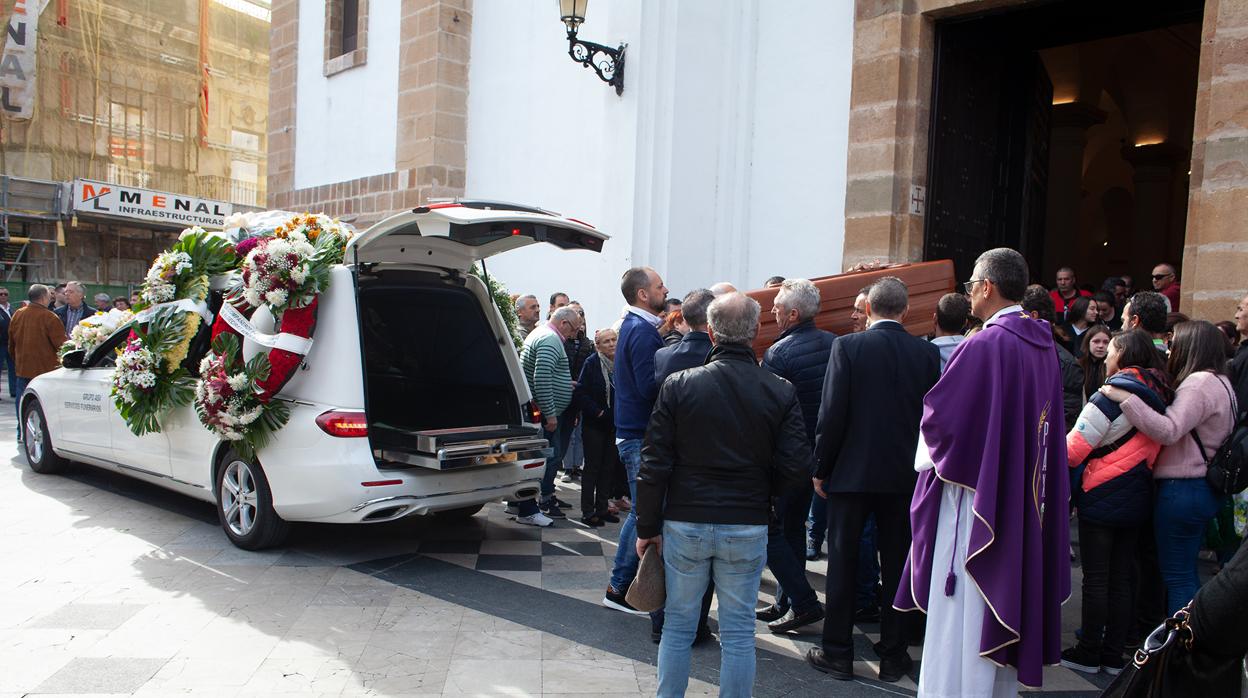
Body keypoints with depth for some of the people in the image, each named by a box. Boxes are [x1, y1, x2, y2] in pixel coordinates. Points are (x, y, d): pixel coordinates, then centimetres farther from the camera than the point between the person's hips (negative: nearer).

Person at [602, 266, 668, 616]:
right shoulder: (643, 331, -16)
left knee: (641, 512, 17)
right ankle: (620, 588, 8)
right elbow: (650, 387, -23)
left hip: (633, 433, 10)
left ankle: (622, 585, 26)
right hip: (641, 436, -10)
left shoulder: (634, 326, 15)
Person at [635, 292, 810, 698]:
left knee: (678, 626, 14)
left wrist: (648, 527, 3)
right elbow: (796, 468, -6)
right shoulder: (781, 392, -6)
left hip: (684, 523, 0)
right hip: (748, 528, 0)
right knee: (738, 632, 12)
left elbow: (655, 466, -6)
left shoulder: (678, 385, -8)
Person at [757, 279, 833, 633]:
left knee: (769, 528, 4)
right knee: (794, 524, 18)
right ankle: (787, 603, 26)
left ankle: (804, 602, 0)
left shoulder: (778, 353, -19)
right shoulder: (833, 344, 2)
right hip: (819, 453, 7)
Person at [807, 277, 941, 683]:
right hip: (904, 474, 3)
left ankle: (837, 653, 15)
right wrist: (918, 464, 14)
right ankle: (893, 655, 21)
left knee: (842, 562, 8)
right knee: (896, 564, 12)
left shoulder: (847, 347, -10)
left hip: (851, 471, -3)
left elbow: (832, 414, -12)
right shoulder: (928, 353, -1)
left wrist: (821, 468, -2)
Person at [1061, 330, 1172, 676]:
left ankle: (1089, 654, 12)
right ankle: (1114, 656, 20)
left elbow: (1075, 446, -17)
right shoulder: (1159, 394, 6)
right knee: (1122, 579, 12)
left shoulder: (1113, 394, -16)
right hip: (1136, 500, 7)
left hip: (1102, 496, -7)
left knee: (1096, 579, 2)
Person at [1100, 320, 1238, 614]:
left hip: (1182, 489, -10)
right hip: (1204, 488, 10)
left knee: (1177, 575, -1)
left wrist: (1126, 399, -28)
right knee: (1186, 572, 19)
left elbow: (1169, 430, -27)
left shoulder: (1200, 382, -16)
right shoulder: (1219, 382, 15)